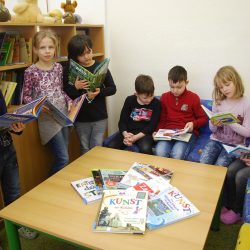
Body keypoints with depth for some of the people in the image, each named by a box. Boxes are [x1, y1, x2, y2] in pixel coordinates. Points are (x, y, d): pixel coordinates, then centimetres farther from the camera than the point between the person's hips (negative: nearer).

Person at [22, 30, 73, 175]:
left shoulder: (58, 67, 5)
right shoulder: (31, 71, -10)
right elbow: (26, 97, -4)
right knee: (63, 159, -6)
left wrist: (69, 101, -2)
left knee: (62, 157, 14)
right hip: (47, 118, -5)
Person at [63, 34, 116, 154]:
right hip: (80, 118, 1)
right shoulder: (69, 70, -5)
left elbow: (112, 89, 0)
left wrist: (99, 92, -18)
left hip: (100, 117, 0)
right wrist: (75, 87, -23)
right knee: (85, 150, 15)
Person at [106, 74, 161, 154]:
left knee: (145, 149, -35)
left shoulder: (156, 103, -5)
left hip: (145, 133, -2)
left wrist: (136, 137, -20)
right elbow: (122, 121, 1)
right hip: (128, 132, 3)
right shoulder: (129, 100, 2)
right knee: (111, 146, -22)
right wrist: (125, 134, -20)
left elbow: (152, 125, -8)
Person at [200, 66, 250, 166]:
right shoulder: (218, 102, 3)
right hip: (216, 140, 3)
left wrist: (229, 122, -21)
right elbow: (212, 129, 8)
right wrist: (214, 125, -16)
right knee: (202, 164, -19)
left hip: (234, 144, -2)